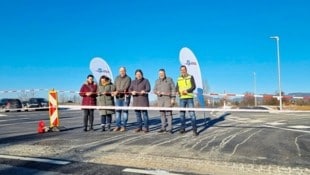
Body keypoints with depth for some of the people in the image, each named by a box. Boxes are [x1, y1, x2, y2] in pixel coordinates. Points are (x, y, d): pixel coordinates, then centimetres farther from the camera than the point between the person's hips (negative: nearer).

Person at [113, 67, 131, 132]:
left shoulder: (128, 78, -3)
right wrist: (114, 92, -11)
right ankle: (118, 125, 10)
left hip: (125, 97, -5)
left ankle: (124, 126, 2)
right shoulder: (117, 78, 14)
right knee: (118, 111, 5)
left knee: (125, 111, -2)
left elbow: (126, 87, -15)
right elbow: (114, 86, 10)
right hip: (118, 97, 5)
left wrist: (118, 91, -25)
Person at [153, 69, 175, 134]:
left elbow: (173, 89, -1)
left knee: (168, 113, -9)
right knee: (162, 113, 5)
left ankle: (169, 128, -7)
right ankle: (163, 127, 11)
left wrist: (173, 98, -9)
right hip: (160, 99, 4)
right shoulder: (157, 81, 13)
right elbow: (154, 90, 13)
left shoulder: (169, 79, 3)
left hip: (168, 99, -4)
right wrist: (157, 92, -11)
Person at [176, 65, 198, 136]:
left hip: (189, 98, -4)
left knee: (192, 113, -7)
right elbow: (177, 88, 13)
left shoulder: (190, 77, 2)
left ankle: (194, 130, -4)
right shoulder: (179, 79, 13)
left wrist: (187, 91, -20)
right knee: (182, 113, 7)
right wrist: (177, 92, -9)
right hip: (182, 98, 4)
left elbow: (193, 86, -6)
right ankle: (182, 128, 17)